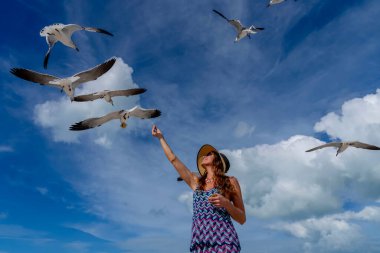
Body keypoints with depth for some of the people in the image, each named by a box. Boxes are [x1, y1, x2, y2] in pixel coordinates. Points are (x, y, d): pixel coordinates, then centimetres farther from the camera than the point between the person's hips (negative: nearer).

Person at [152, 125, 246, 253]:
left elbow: (242, 219, 8)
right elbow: (173, 159, 23)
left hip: (223, 243, -3)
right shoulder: (196, 182, 17)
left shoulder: (230, 182, 8)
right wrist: (161, 138, 30)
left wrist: (226, 203, -10)